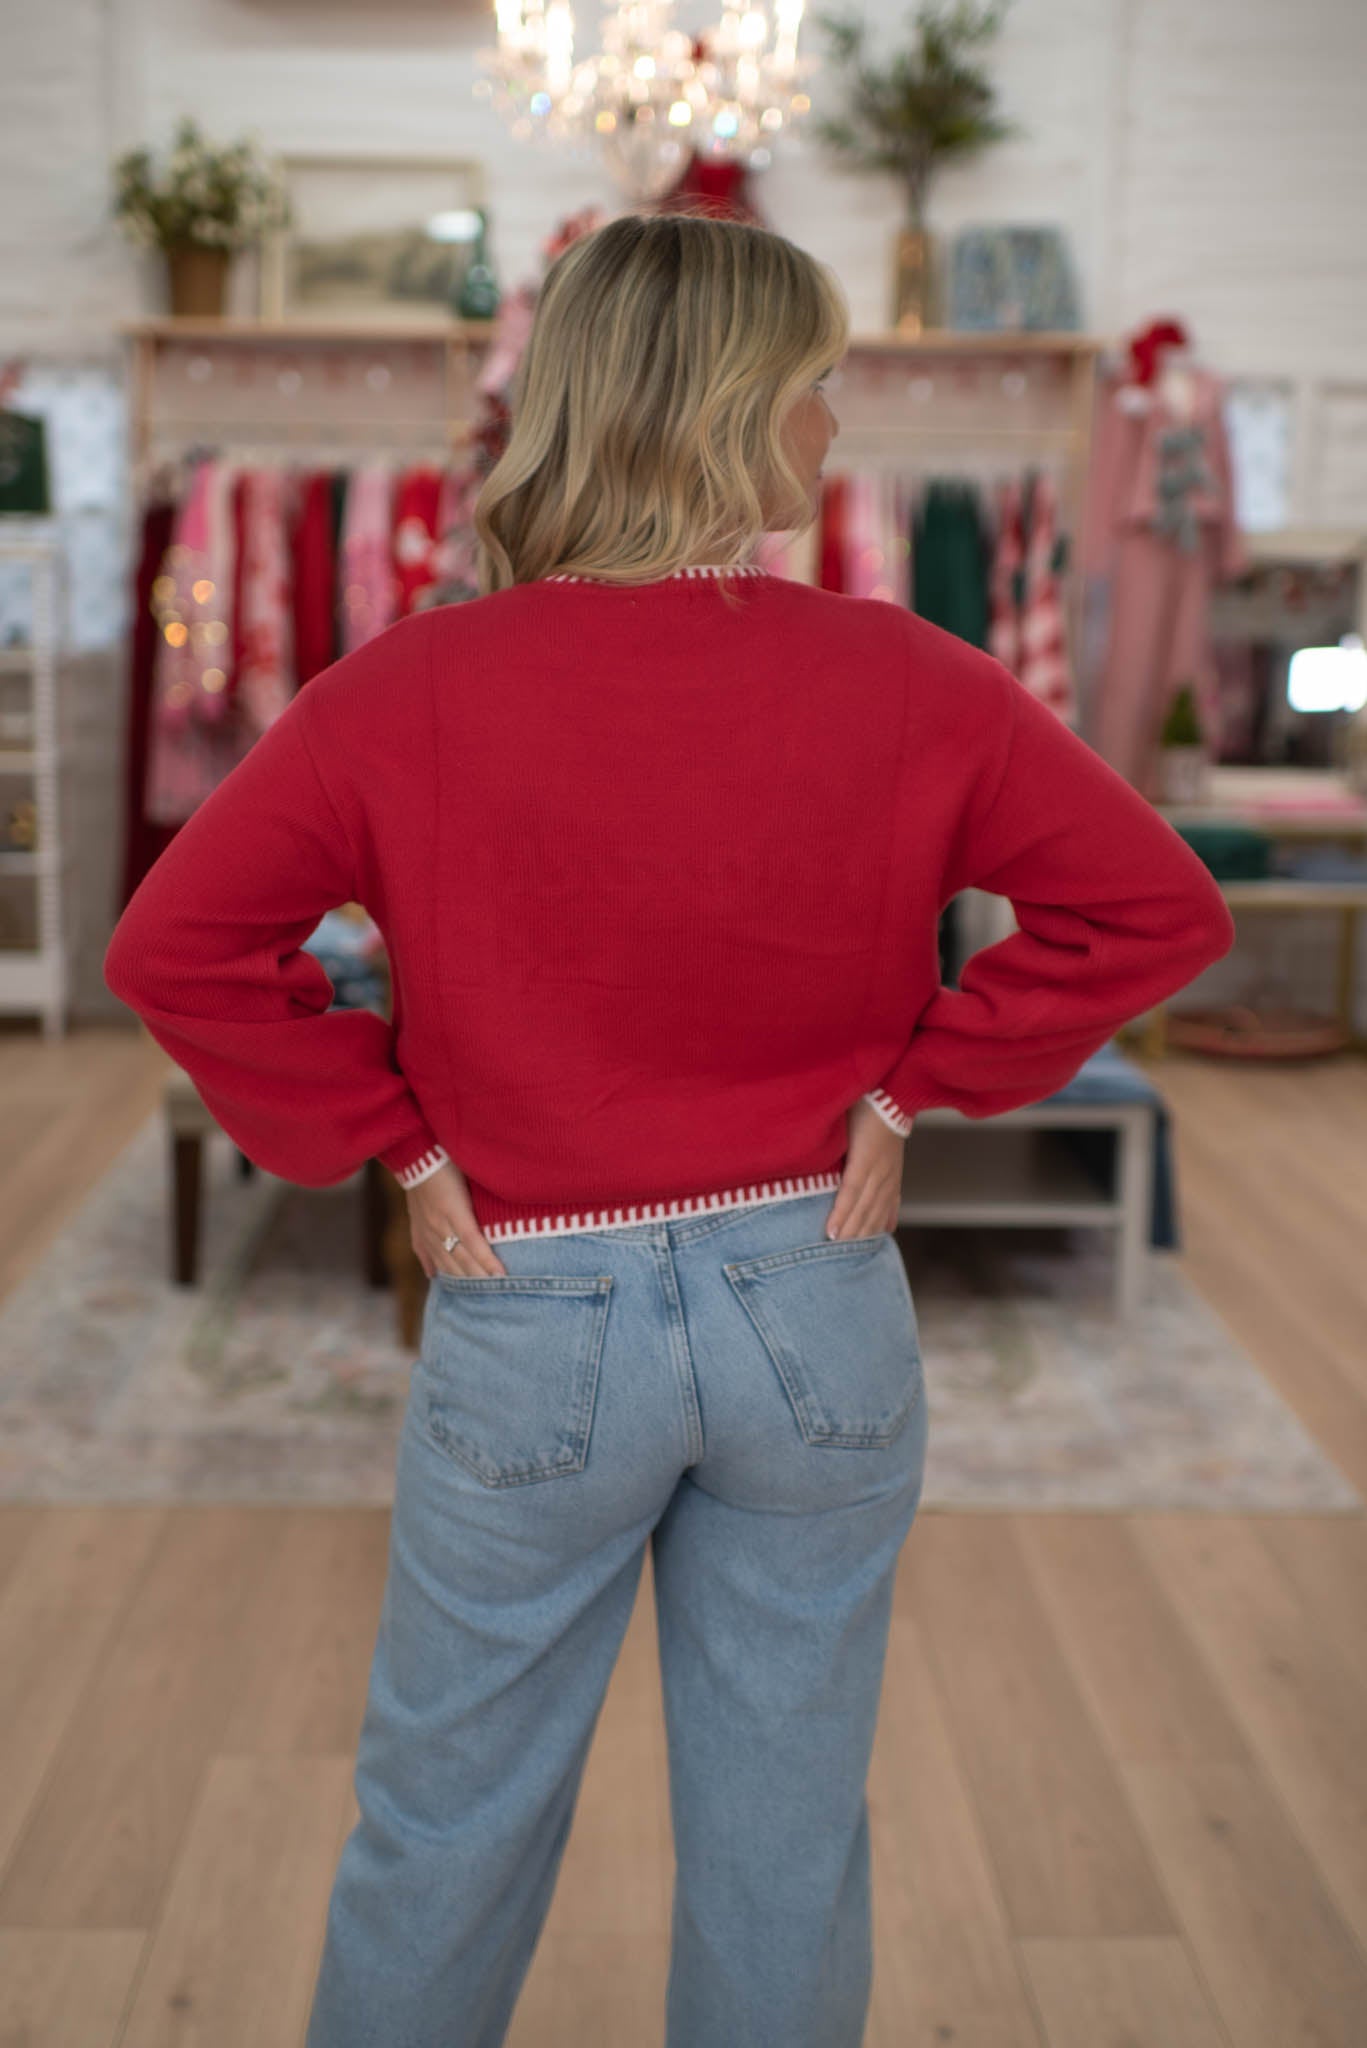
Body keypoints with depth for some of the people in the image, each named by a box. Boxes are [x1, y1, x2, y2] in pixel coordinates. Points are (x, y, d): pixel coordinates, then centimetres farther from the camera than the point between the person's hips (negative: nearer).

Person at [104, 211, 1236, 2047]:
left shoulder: (409, 692, -12)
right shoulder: (904, 686, -11)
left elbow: (175, 946, -13)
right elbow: (1157, 904, -6)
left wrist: (391, 1132, -4)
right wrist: (917, 1078, -1)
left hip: (532, 1321, 0)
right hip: (815, 1304, 1)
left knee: (447, 1827, 20)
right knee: (786, 1829, 20)